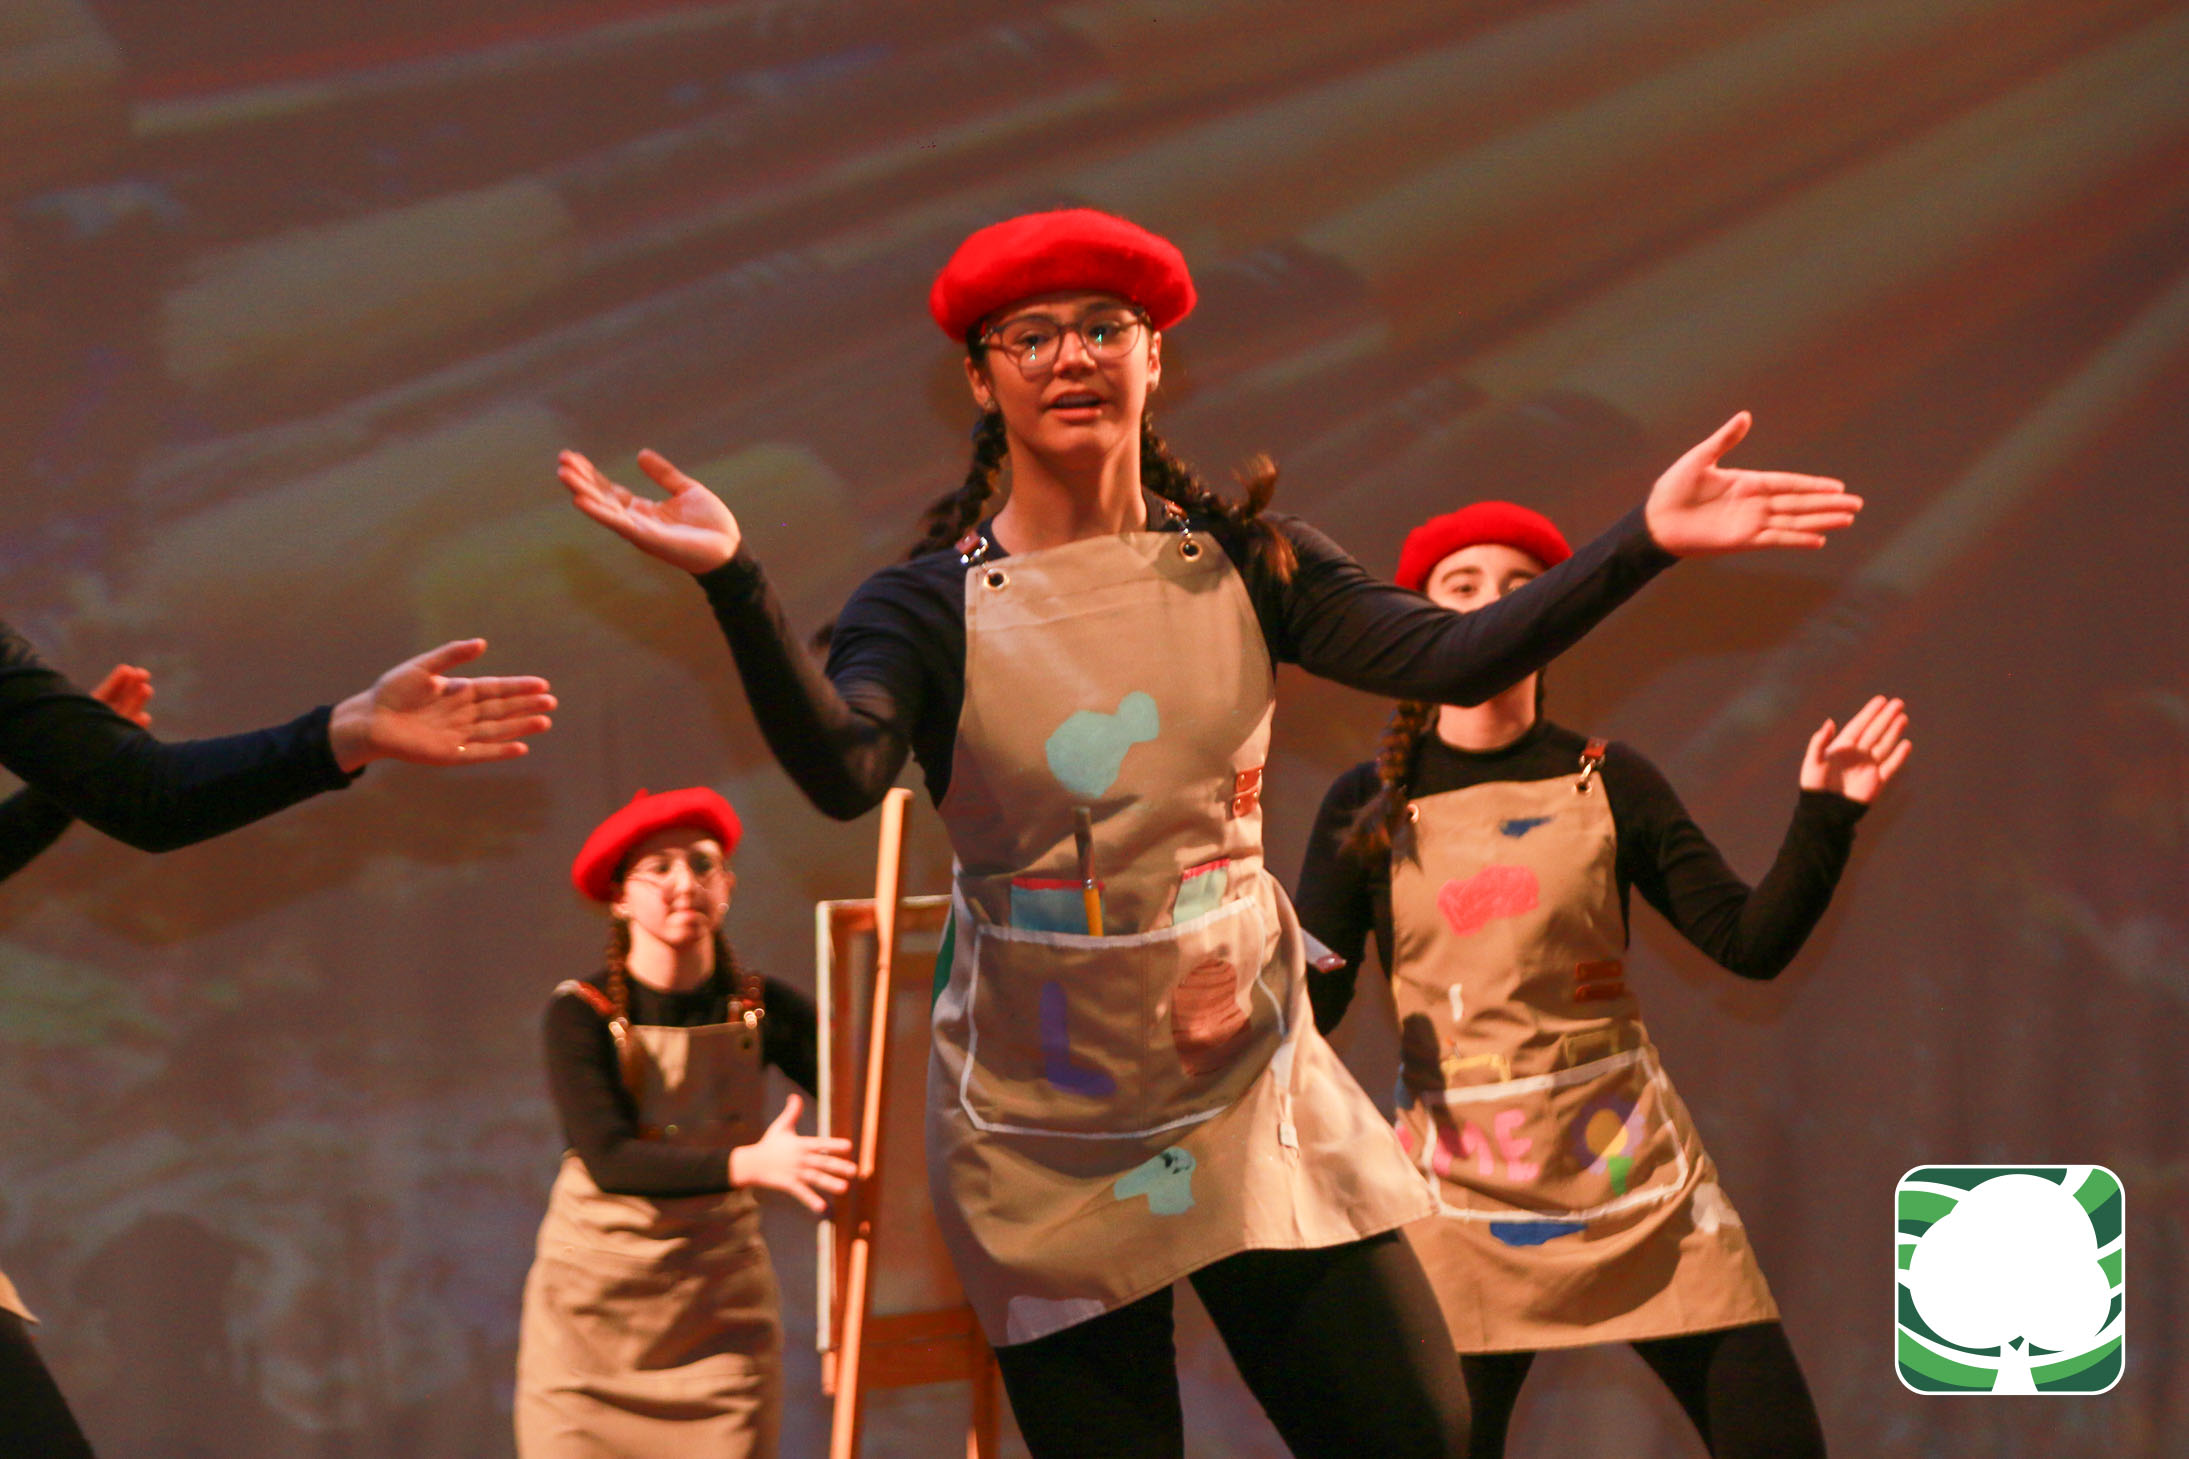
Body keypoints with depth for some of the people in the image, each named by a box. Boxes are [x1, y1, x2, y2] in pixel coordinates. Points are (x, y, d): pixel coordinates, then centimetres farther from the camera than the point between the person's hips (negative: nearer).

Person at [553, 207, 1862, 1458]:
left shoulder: (1241, 563, 0)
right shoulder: (935, 603, -8)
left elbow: (1454, 657, -12)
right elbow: (840, 769, -27)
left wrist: (1644, 543, -22)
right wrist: (735, 582, -40)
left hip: (1253, 1082, 3)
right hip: (1051, 1121, -2)